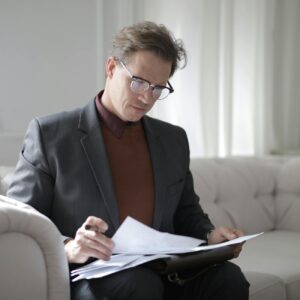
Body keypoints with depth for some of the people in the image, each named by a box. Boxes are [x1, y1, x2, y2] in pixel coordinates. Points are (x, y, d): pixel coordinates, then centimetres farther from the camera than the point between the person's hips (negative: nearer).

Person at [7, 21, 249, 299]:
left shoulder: (174, 139, 16)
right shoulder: (49, 133, 0)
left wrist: (210, 235, 2)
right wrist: (67, 248, -23)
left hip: (160, 273, 5)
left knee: (228, 277, -24)